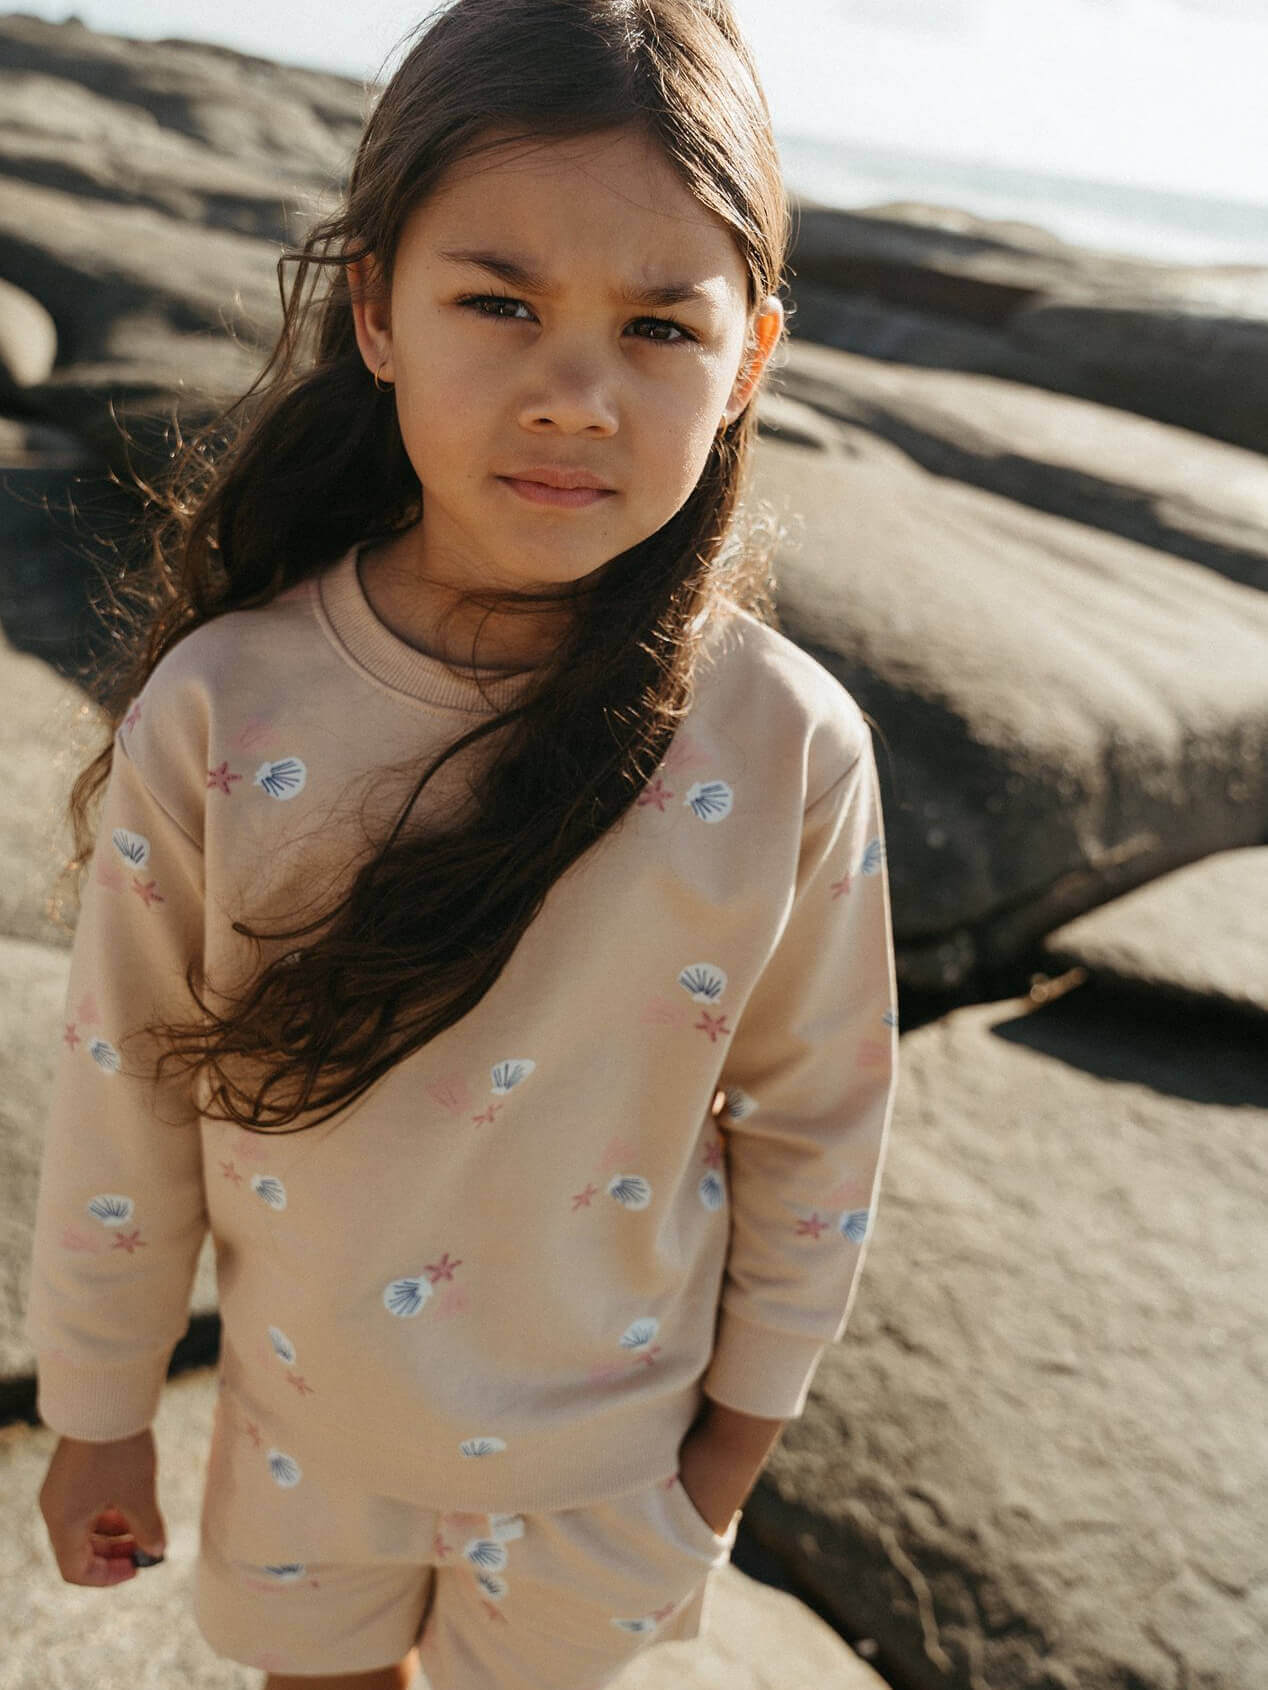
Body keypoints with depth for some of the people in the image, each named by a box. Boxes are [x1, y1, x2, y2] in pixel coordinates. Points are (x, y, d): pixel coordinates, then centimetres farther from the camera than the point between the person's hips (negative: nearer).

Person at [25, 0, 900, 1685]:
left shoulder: (789, 752, -24)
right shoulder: (216, 716, -23)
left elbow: (815, 1116, -8)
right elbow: (124, 1097, -10)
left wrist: (745, 1416, 3)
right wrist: (98, 1414, 2)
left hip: (605, 1449, 0)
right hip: (302, 1416, 1)